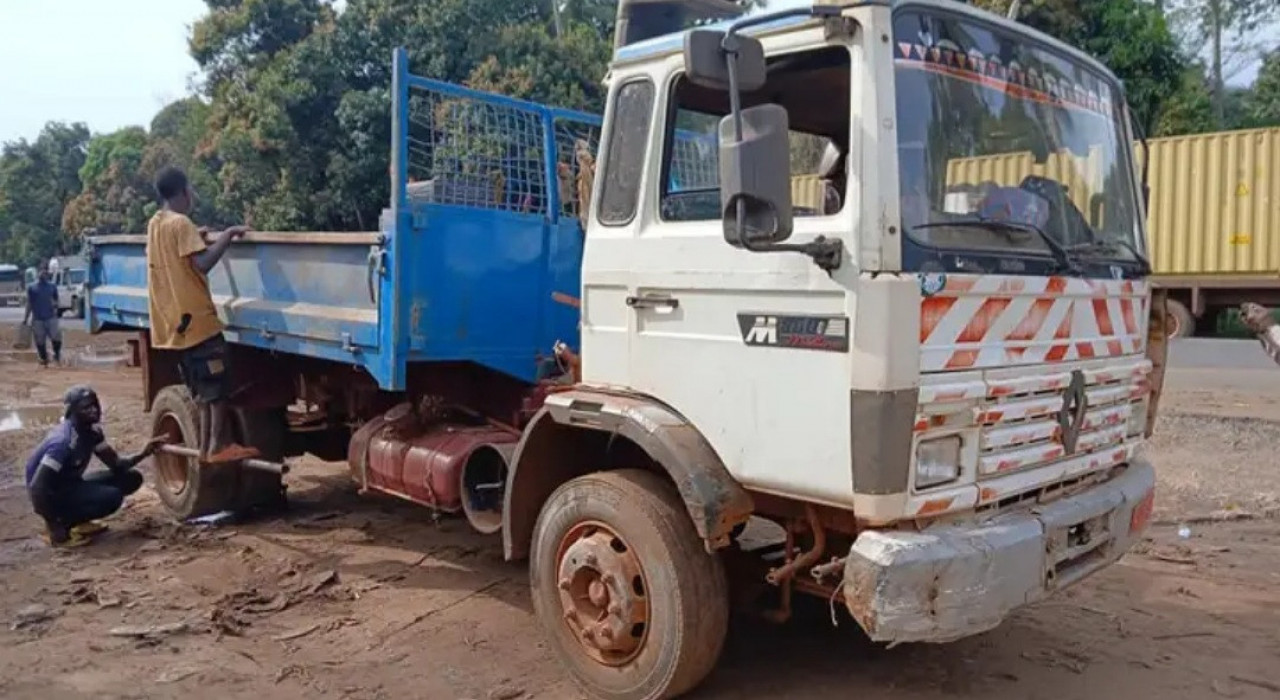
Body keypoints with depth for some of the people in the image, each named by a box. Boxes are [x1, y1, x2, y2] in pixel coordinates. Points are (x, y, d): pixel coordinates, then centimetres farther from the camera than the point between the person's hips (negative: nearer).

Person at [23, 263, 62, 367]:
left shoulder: (52, 286, 7)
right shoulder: (32, 288, 5)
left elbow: (56, 300, 13)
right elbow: (29, 304, 8)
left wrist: (55, 305, -11)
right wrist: (25, 318, 4)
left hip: (51, 318, 0)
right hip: (37, 319, 0)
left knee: (56, 337, -12)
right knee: (40, 341, 4)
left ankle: (57, 356, 11)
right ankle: (44, 360, 17)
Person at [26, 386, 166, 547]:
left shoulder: (92, 431, -3)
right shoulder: (63, 440, -29)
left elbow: (116, 463, -1)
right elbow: (36, 487, -31)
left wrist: (143, 454, -19)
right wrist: (55, 526, -28)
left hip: (70, 485, 9)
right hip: (52, 494, -9)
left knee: (131, 478, -1)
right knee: (112, 496, -29)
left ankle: (78, 521, 6)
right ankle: (60, 525, -10)